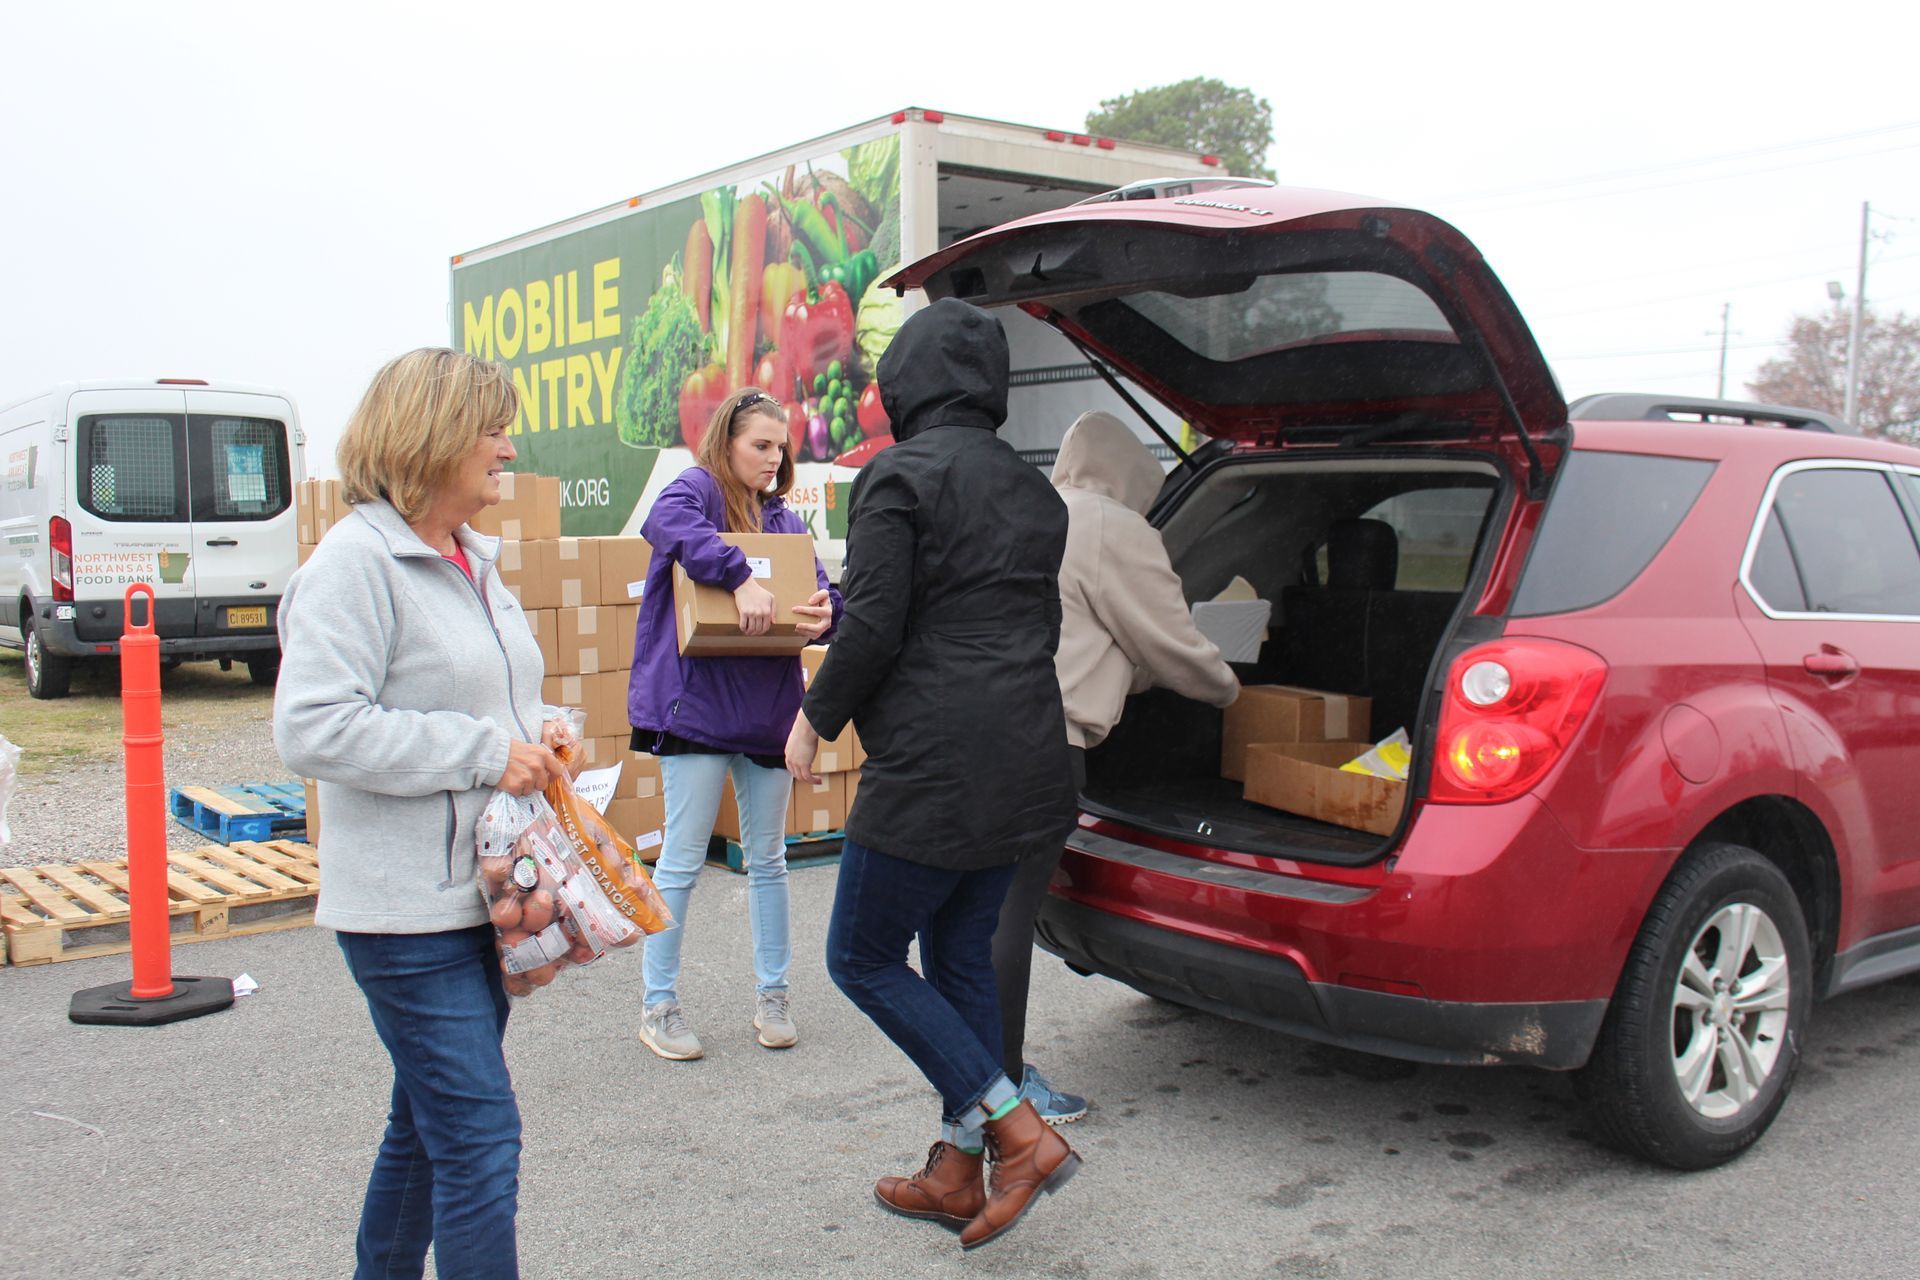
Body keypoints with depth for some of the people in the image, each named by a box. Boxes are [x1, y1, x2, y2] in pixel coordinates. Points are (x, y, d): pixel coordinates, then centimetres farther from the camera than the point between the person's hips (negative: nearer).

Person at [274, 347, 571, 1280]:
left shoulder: (471, 561, 13)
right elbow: (312, 729, -23)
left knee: (429, 1123, 20)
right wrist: (484, 752, -21)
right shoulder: (355, 561, -14)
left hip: (481, 893, 9)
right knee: (479, 1134, -7)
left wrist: (533, 734, 5)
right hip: (408, 908, -9)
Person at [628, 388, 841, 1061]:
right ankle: (658, 1005, 13)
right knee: (682, 860, 0)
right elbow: (668, 522, -27)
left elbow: (821, 593, 8)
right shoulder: (697, 488, -3)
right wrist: (740, 578, -36)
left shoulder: (785, 520, 15)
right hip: (696, 702, -6)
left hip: (768, 708, 6)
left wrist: (827, 614, -16)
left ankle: (771, 995, 25)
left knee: (768, 859, 13)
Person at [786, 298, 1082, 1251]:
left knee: (862, 958, 5)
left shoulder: (899, 475, -9)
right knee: (960, 957, 17)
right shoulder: (1032, 489, 14)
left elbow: (872, 627, -15)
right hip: (1021, 766, 8)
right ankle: (956, 1172, 24)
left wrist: (815, 719, 0)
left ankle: (1018, 1133, 1)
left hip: (931, 766, -8)